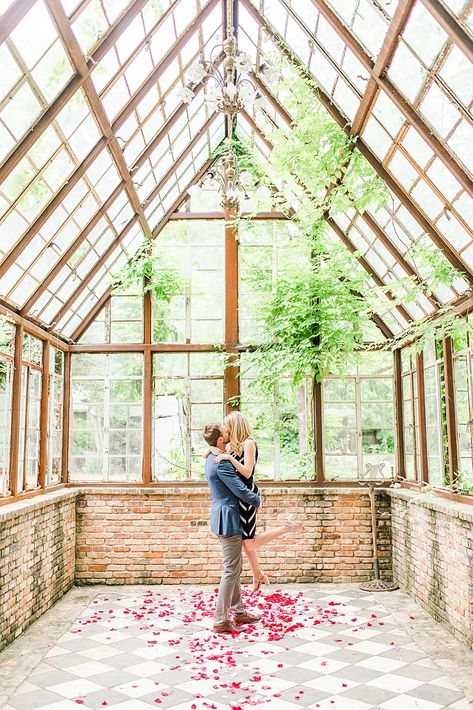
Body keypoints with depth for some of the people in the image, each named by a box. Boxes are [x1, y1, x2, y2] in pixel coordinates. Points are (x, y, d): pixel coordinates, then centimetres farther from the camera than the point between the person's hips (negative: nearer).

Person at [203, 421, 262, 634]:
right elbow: (240, 490, -20)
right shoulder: (221, 463, -22)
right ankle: (221, 621, 3)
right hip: (228, 519, -11)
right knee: (231, 570, -3)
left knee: (235, 566, 18)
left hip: (222, 516, 11)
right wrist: (257, 500, -3)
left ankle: (238, 612, 28)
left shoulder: (212, 459, 10)